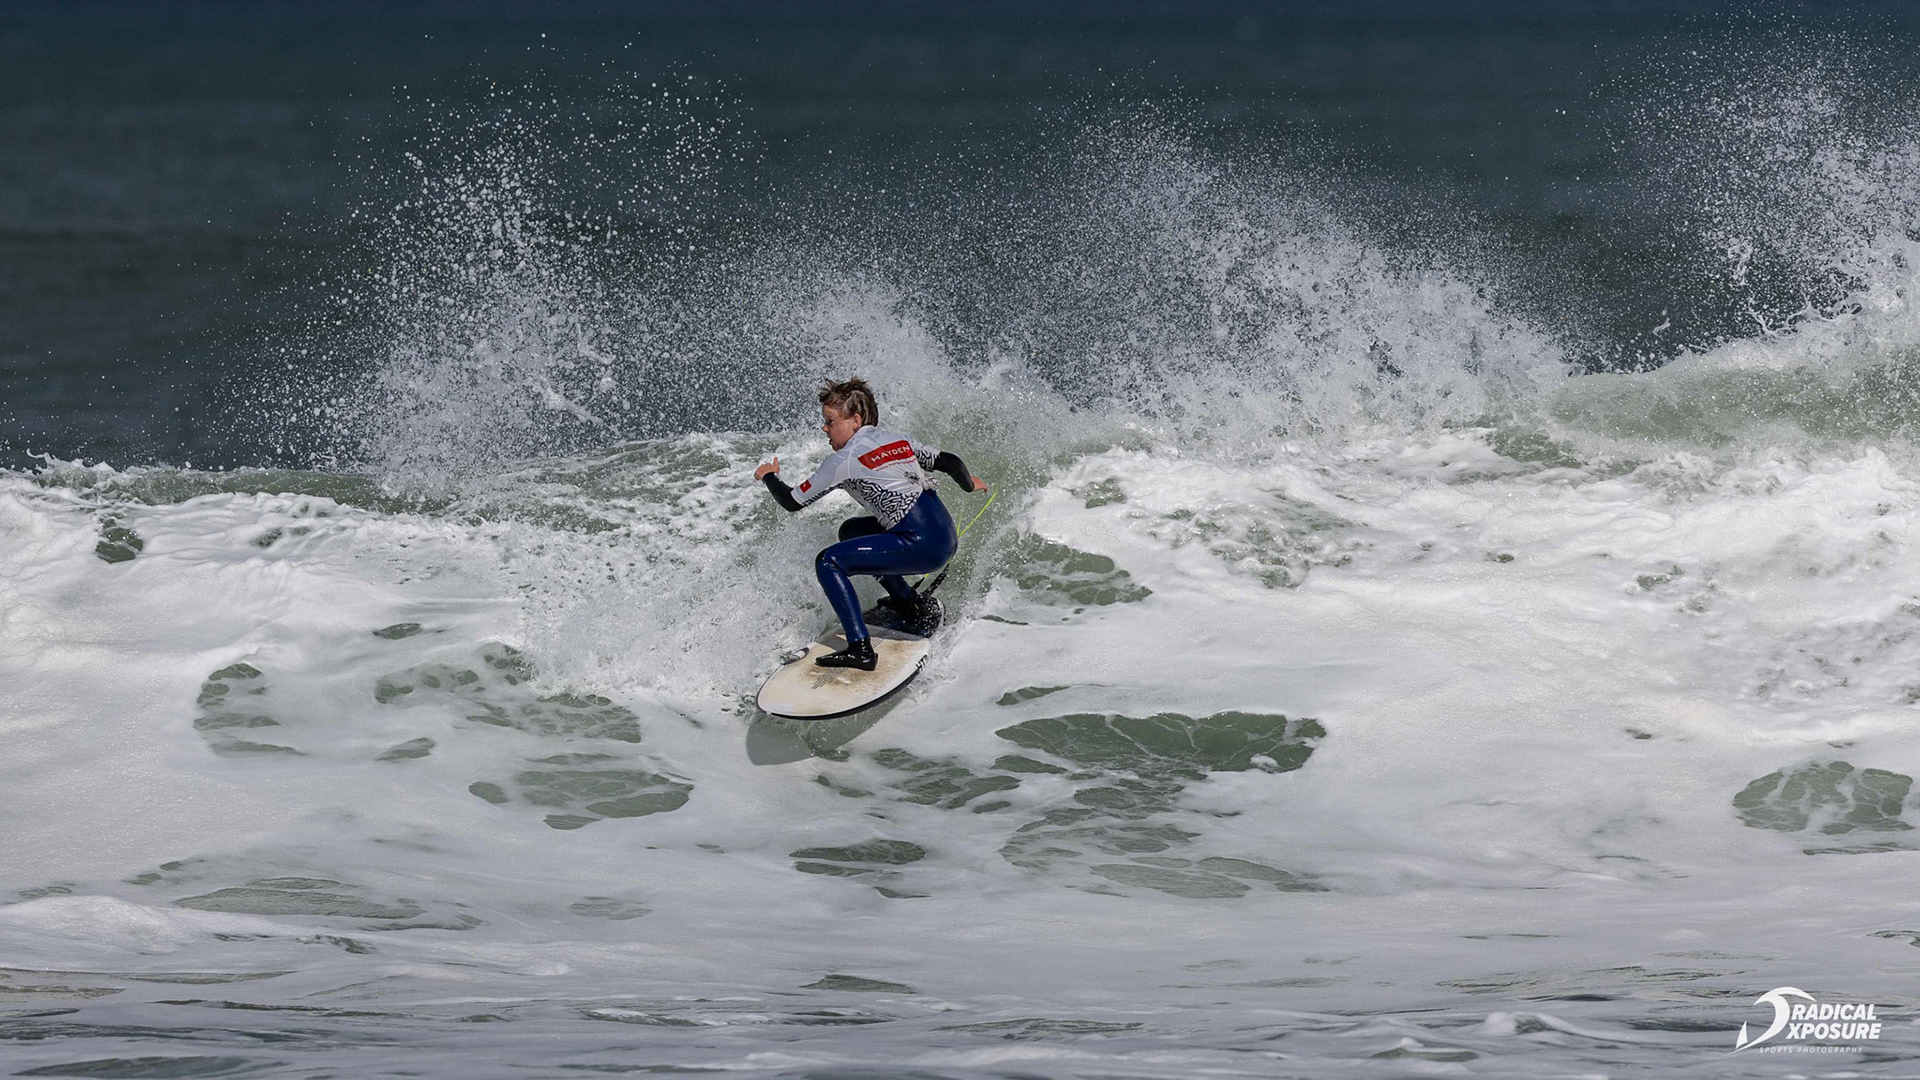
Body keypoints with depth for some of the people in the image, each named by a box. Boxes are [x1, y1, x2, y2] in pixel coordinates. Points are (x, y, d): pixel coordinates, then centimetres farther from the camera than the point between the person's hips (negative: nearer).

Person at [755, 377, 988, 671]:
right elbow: (951, 462, 18)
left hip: (922, 546, -9)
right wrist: (969, 484, 40)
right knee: (851, 532, 27)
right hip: (947, 537, 9)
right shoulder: (896, 439, 14)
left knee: (828, 562, -10)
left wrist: (769, 476, 22)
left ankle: (860, 648, -20)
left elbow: (792, 502, 2)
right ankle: (911, 605, 30)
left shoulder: (844, 461, -6)